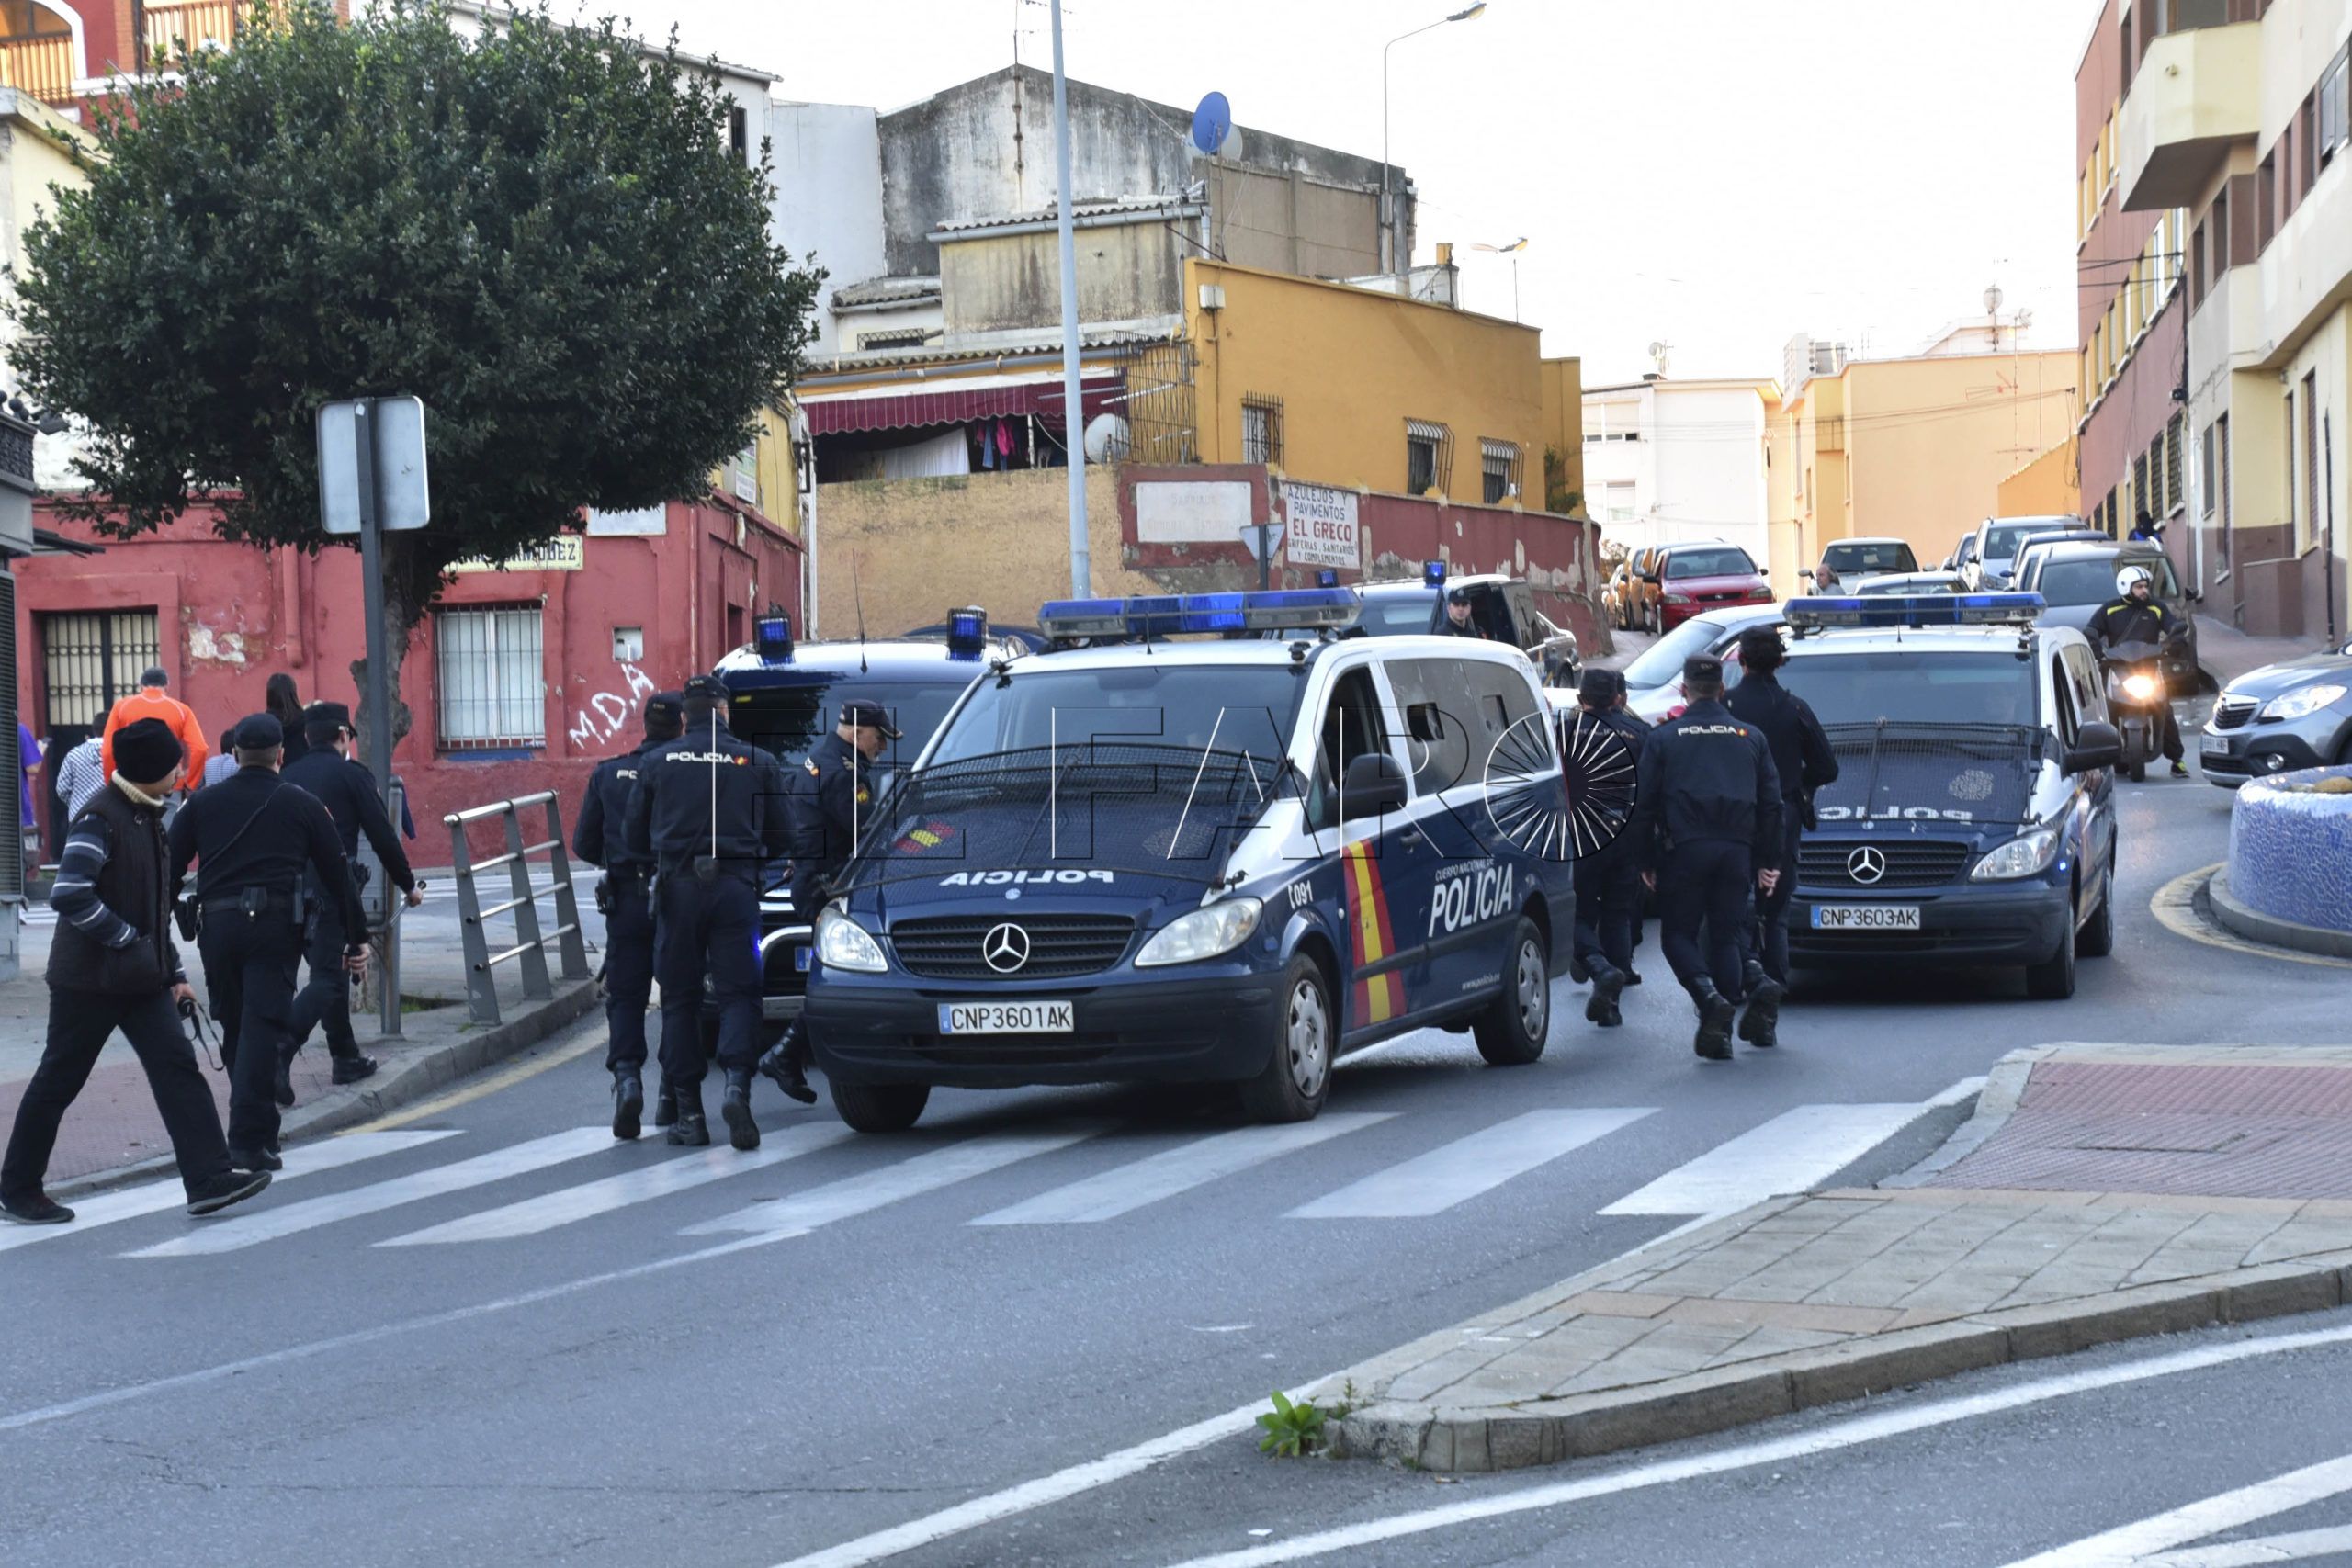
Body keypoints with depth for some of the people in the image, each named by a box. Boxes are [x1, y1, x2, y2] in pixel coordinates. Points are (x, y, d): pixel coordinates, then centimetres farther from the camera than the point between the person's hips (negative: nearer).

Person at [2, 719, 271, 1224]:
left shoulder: (148, 817, 13)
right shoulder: (100, 819, -16)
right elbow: (69, 895, -27)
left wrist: (173, 972, 17)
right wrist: (127, 939, -19)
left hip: (141, 978, 8)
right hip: (88, 978, -8)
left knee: (177, 1067, -4)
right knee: (59, 1080, 3)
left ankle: (209, 1179, -9)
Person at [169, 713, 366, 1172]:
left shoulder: (202, 803, 12)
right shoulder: (303, 806, 8)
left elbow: (170, 871, 10)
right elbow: (338, 876, 9)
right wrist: (356, 941, 16)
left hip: (218, 926, 2)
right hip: (275, 925, -2)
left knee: (235, 1029, 15)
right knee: (262, 1027, -6)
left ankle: (256, 1129, 24)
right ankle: (249, 1139, -15)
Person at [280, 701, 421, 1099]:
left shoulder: (287, 776, 13)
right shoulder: (352, 775, -2)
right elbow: (382, 836, -1)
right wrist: (408, 885, 11)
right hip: (332, 887, -6)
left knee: (331, 968, 19)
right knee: (327, 979, -5)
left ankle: (346, 1057, 26)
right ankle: (279, 1054, -24)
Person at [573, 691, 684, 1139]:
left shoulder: (608, 774, 4)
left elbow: (584, 845, 7)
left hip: (626, 900, 2)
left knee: (624, 997, 5)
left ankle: (626, 1076, -18)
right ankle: (672, 1095, 14)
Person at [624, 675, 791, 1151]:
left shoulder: (656, 763, 4)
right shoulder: (758, 762, 4)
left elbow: (634, 839, 8)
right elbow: (779, 839, 7)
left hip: (677, 888, 1)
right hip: (735, 886, -1)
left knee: (679, 998, 7)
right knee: (738, 992, 3)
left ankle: (689, 1112, 5)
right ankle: (737, 1084, -20)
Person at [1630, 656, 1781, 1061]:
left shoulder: (1663, 738, 3)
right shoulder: (1750, 737, 11)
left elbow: (1644, 804, 3)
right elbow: (1771, 803, 11)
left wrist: (1646, 861, 9)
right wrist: (1766, 861, 15)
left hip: (1684, 849, -3)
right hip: (1736, 852, 3)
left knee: (1678, 934, 6)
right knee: (1726, 937, 8)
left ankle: (1709, 996, -21)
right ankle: (1719, 1033, 3)